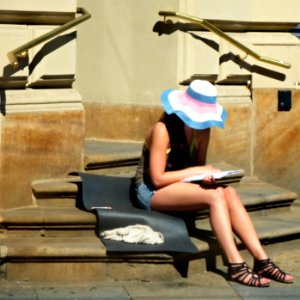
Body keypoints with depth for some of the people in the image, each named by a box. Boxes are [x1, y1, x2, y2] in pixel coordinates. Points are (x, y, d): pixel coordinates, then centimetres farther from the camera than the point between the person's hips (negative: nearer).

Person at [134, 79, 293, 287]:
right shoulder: (163, 130, -19)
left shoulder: (202, 129, 3)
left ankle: (261, 260, -28)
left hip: (178, 186, 7)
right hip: (151, 192, -7)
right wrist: (196, 171, -20)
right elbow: (157, 178, -21)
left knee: (230, 193, -21)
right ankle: (236, 266, -34)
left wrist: (207, 174, -14)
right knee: (215, 195, -30)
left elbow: (200, 163, 10)